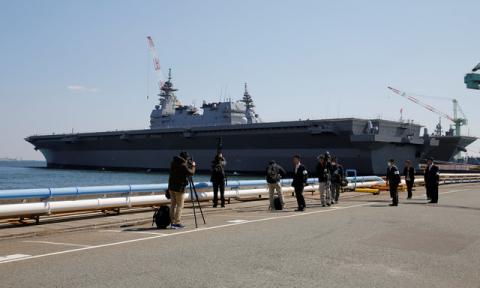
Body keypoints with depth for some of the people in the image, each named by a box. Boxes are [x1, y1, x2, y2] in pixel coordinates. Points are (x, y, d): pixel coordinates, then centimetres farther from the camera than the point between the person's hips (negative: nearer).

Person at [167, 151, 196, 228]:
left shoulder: (174, 162, 6)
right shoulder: (183, 166, -17)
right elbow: (191, 173, -8)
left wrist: (189, 165, 16)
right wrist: (193, 166, 8)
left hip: (171, 187, 8)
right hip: (179, 188, -7)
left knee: (173, 205, 13)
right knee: (180, 206, 0)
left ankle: (173, 222, 15)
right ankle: (177, 222, -1)